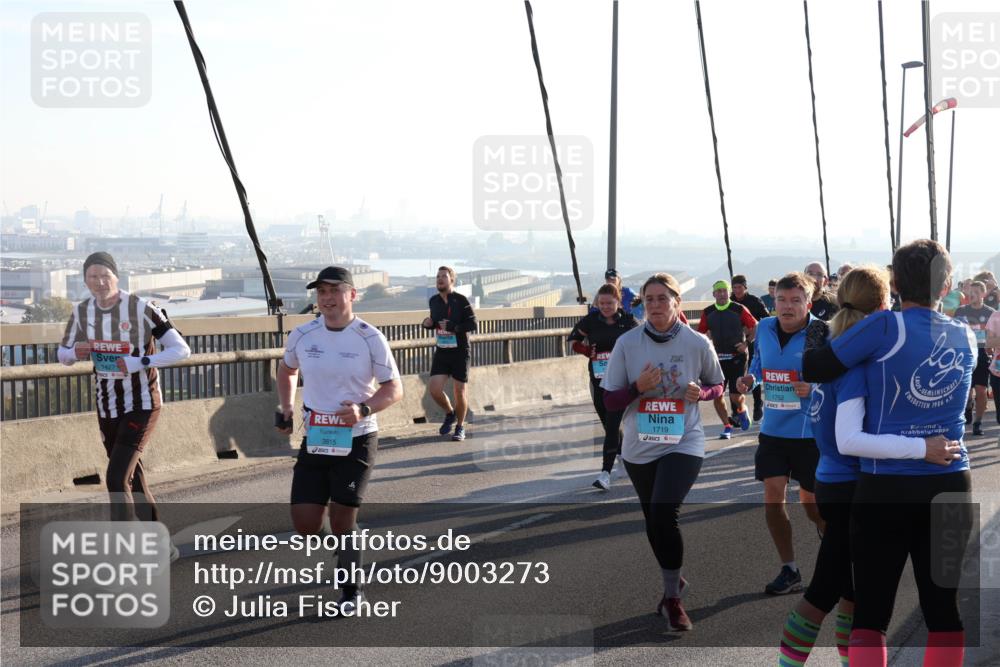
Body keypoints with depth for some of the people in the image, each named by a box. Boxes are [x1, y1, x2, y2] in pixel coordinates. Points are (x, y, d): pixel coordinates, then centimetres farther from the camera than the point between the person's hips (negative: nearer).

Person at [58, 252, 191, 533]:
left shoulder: (141, 309, -17)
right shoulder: (82, 312, -1)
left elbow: (182, 349, -16)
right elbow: (63, 355, 11)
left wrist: (141, 363, -28)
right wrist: (76, 352, -13)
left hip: (142, 404, -6)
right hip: (107, 407, 6)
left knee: (117, 479, -16)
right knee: (132, 478, 15)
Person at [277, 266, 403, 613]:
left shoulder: (370, 338, -9)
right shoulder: (302, 335, 2)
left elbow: (394, 388, -6)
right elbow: (287, 368, 22)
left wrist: (363, 409, -22)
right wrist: (287, 408, 11)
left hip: (356, 440, -3)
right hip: (314, 440, 4)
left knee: (342, 520, -4)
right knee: (304, 524, -1)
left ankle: (351, 589, 20)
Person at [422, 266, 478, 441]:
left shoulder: (461, 300, -12)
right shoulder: (434, 301, 5)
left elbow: (472, 324, -16)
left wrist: (451, 327, -26)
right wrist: (429, 324, -2)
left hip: (460, 352, -4)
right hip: (441, 352, 4)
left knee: (460, 391, 3)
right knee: (434, 388, -9)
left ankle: (460, 427, 22)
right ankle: (450, 414, 20)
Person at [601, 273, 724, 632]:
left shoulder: (697, 343, -7)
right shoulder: (627, 343, -5)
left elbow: (716, 386, 8)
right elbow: (610, 400, -2)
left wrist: (700, 393, -14)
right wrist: (638, 387, -21)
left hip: (684, 443, -3)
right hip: (639, 447, 3)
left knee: (664, 513, -21)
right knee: (653, 521, 15)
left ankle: (672, 598, -4)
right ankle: (674, 580, 41)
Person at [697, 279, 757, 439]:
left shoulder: (739, 310, -5)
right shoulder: (708, 313, 4)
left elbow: (755, 327, 2)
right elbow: (700, 333, 13)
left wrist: (746, 343, -7)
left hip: (737, 357, -3)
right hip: (717, 358, 3)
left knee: (736, 396, -6)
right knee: (717, 395, -2)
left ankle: (742, 410, 30)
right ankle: (727, 426, 14)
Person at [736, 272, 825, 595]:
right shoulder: (764, 328, 2)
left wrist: (815, 387, -26)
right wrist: (750, 378, -2)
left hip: (810, 431, -4)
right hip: (773, 428, 4)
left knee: (811, 502, 6)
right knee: (773, 495, -1)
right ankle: (789, 570, 13)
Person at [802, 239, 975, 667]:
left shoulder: (885, 327, -10)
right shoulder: (966, 338, 7)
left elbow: (813, 370, -8)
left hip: (886, 487, -4)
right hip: (951, 486, 4)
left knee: (870, 613, 3)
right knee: (945, 610, 12)